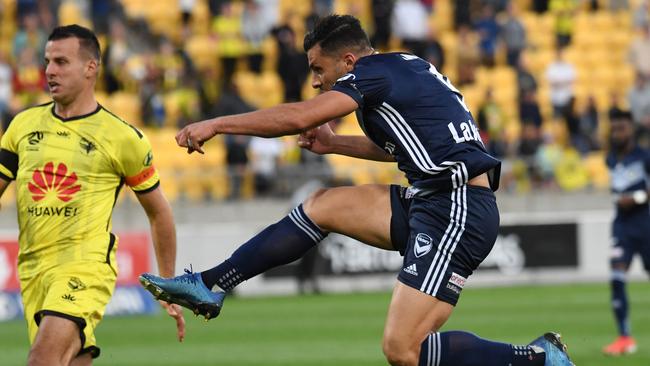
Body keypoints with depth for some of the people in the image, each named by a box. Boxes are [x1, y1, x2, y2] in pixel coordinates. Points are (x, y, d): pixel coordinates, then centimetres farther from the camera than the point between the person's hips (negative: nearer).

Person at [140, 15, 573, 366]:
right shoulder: (402, 68, 16)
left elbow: (298, 117, -19)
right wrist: (334, 144, 27)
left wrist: (216, 124, -10)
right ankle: (210, 286, 17)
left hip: (458, 212, -10)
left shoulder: (373, 72, -11)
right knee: (320, 206, 12)